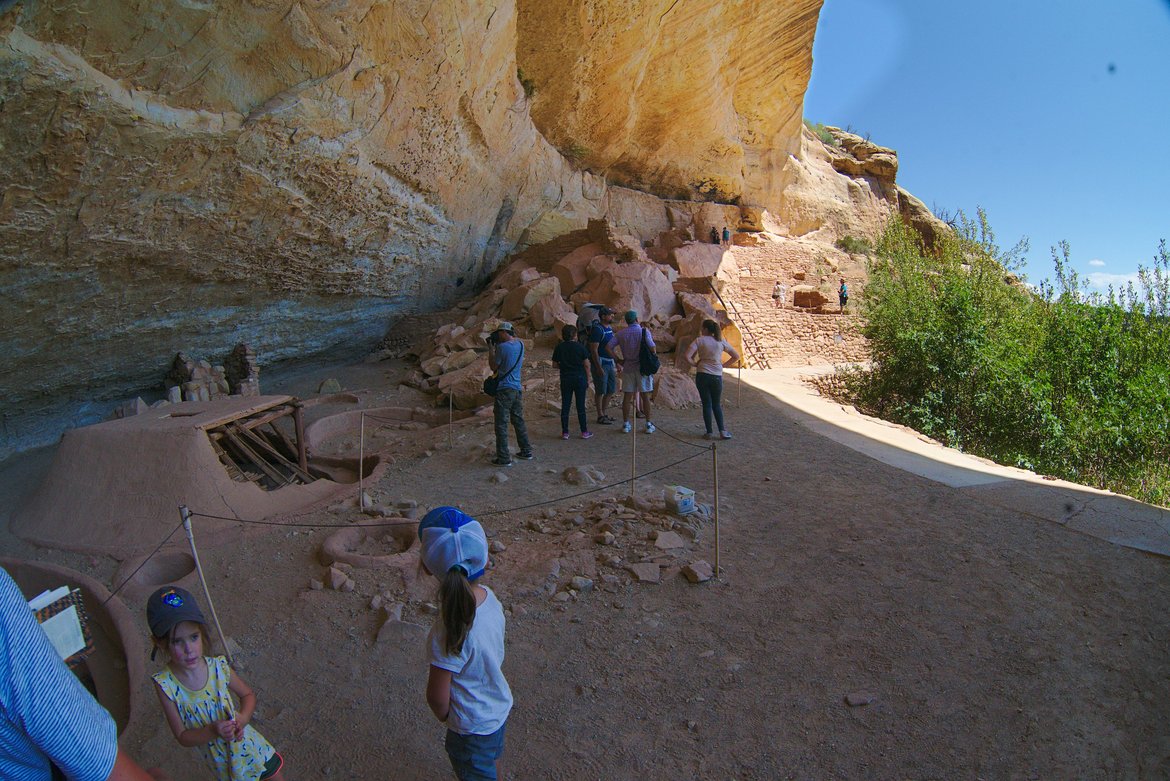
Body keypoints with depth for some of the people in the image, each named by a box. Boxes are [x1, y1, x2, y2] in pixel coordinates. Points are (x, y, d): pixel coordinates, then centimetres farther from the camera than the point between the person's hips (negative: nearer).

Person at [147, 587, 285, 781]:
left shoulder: (218, 667, -19)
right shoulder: (165, 684, -22)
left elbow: (248, 694, -2)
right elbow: (182, 737, -14)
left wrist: (243, 718, -21)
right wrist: (213, 731, -31)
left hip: (249, 745, 1)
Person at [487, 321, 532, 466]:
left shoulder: (502, 347, -16)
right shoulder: (520, 344, 7)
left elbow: (493, 366, -6)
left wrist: (491, 348, 2)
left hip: (504, 390, -7)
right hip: (518, 389, 7)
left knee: (501, 424, -1)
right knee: (519, 421, 17)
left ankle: (504, 458, 1)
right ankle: (526, 451, 24)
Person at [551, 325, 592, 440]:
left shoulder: (559, 348, -1)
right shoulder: (580, 347, -6)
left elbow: (555, 364, 3)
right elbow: (586, 365, -4)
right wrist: (588, 380, 4)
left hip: (565, 379, 2)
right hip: (580, 378, -1)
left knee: (565, 406, 6)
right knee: (581, 406, 4)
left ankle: (565, 432, 9)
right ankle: (584, 432, 10)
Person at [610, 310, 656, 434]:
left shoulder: (620, 333, 2)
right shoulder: (644, 331, -6)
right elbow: (652, 347, -17)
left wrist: (618, 360, 3)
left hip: (627, 368, 2)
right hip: (643, 367, -2)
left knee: (627, 396, 6)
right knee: (645, 396, 5)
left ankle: (626, 424, 9)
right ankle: (649, 425, 9)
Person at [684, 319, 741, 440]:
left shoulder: (699, 340, -4)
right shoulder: (721, 342, 6)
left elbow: (687, 357, -15)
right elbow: (736, 356, 13)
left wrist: (695, 364, 1)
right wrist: (724, 365, 12)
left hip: (702, 376, -2)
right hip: (717, 377, 2)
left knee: (707, 404, 5)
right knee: (717, 405, 14)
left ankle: (709, 432, 8)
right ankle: (722, 431, 8)